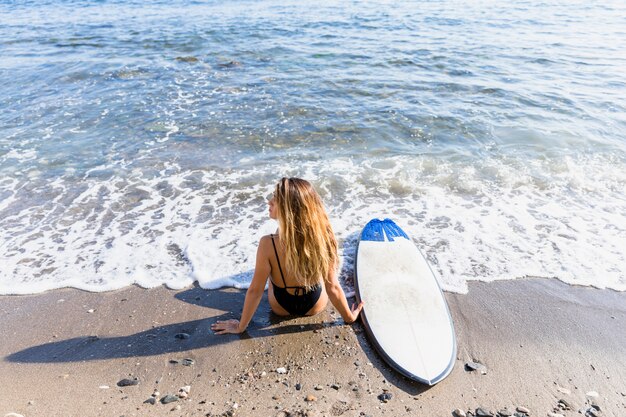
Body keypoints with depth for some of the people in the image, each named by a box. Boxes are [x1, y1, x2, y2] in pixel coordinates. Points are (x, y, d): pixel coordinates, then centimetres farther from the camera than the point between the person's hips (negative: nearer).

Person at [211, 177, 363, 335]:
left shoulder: (268, 244, -33)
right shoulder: (323, 237, -29)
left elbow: (255, 290, -22)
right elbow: (333, 288, -20)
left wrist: (240, 326, -5)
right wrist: (350, 317, -1)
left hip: (281, 307, 0)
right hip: (316, 306, 1)